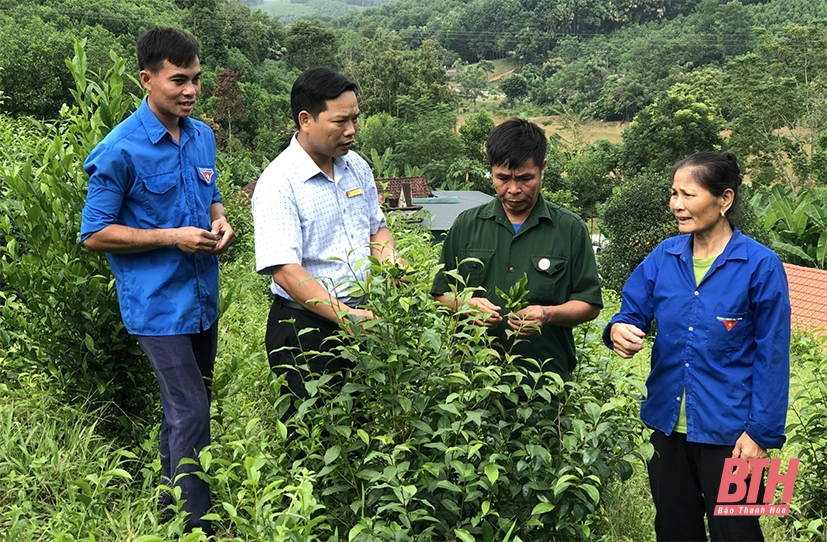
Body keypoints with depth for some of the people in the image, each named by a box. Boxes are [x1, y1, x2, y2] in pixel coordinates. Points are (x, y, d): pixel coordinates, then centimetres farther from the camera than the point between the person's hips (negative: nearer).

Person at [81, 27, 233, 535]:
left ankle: (174, 505, 35)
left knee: (188, 405, 18)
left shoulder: (203, 136, 5)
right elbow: (95, 235, -11)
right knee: (191, 414, -9)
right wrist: (173, 237, -19)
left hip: (202, 297, 7)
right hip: (158, 303, -7)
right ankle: (195, 524, 4)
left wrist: (220, 222, -3)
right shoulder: (120, 151, -16)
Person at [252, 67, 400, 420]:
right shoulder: (278, 184, -17)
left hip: (362, 317, 6)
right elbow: (285, 271, -24)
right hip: (306, 327, -6)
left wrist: (392, 266, -3)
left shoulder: (357, 166, 6)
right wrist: (345, 315, -33)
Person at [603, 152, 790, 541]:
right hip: (667, 423, 5)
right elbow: (633, 311, 2)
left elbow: (771, 358, -10)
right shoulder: (663, 257, 1)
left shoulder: (760, 266, -12)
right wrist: (619, 330, -22)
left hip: (728, 430, -4)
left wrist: (761, 432, -12)